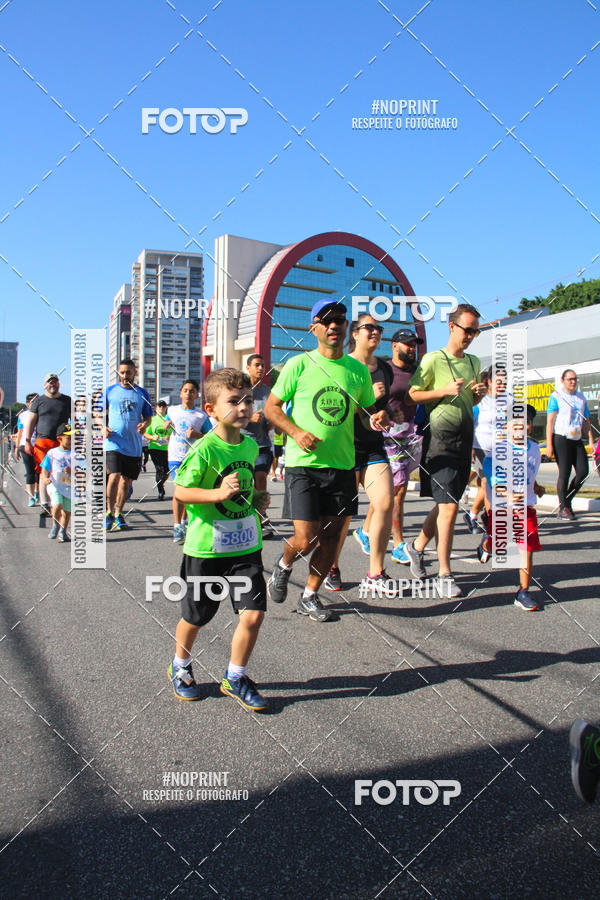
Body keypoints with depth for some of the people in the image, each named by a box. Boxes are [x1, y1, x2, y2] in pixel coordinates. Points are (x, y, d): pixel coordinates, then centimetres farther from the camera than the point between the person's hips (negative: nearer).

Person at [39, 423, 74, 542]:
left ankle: (62, 531, 26)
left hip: (70, 487, 2)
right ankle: (55, 525, 7)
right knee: (57, 505, -21)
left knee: (67, 510, 3)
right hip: (55, 485, -2)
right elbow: (44, 471, 5)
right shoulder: (52, 453, 2)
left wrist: (71, 472, -17)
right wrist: (45, 478, -16)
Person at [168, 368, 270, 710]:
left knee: (253, 614, -3)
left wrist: (258, 498, 5)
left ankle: (235, 678, 20)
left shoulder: (251, 445, 3)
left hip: (246, 544, 5)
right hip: (206, 547, -4)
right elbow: (180, 491, -15)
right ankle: (181, 668, 42)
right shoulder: (204, 450, -17)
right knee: (195, 618, 13)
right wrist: (218, 493, -27)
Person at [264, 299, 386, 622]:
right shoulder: (299, 365, -2)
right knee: (306, 539, -8)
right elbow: (271, 407, 1)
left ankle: (310, 596, 27)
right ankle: (283, 563, 28)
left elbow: (368, 411, 20)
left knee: (331, 535, 8)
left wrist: (377, 419, -3)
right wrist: (296, 432, -15)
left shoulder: (359, 370, 8)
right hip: (303, 464, -4)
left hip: (342, 465, 4)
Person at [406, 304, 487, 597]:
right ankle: (444, 575, -1)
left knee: (445, 504, 13)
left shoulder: (474, 362, 17)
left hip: (464, 440, 7)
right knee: (449, 506, -10)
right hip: (440, 439, -7)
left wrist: (479, 394, 4)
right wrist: (445, 390, -17)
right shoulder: (433, 359, -5)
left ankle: (417, 547, 35)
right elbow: (412, 395, -6)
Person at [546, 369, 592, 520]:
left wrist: (591, 441, 8)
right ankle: (563, 508, 2)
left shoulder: (581, 397, 16)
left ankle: (567, 500, 18)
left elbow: (586, 421, 19)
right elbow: (550, 421, -6)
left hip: (577, 440, 6)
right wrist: (549, 445, -13)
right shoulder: (556, 396, -1)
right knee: (564, 473, -7)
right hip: (561, 438, -6)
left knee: (583, 471, -1)